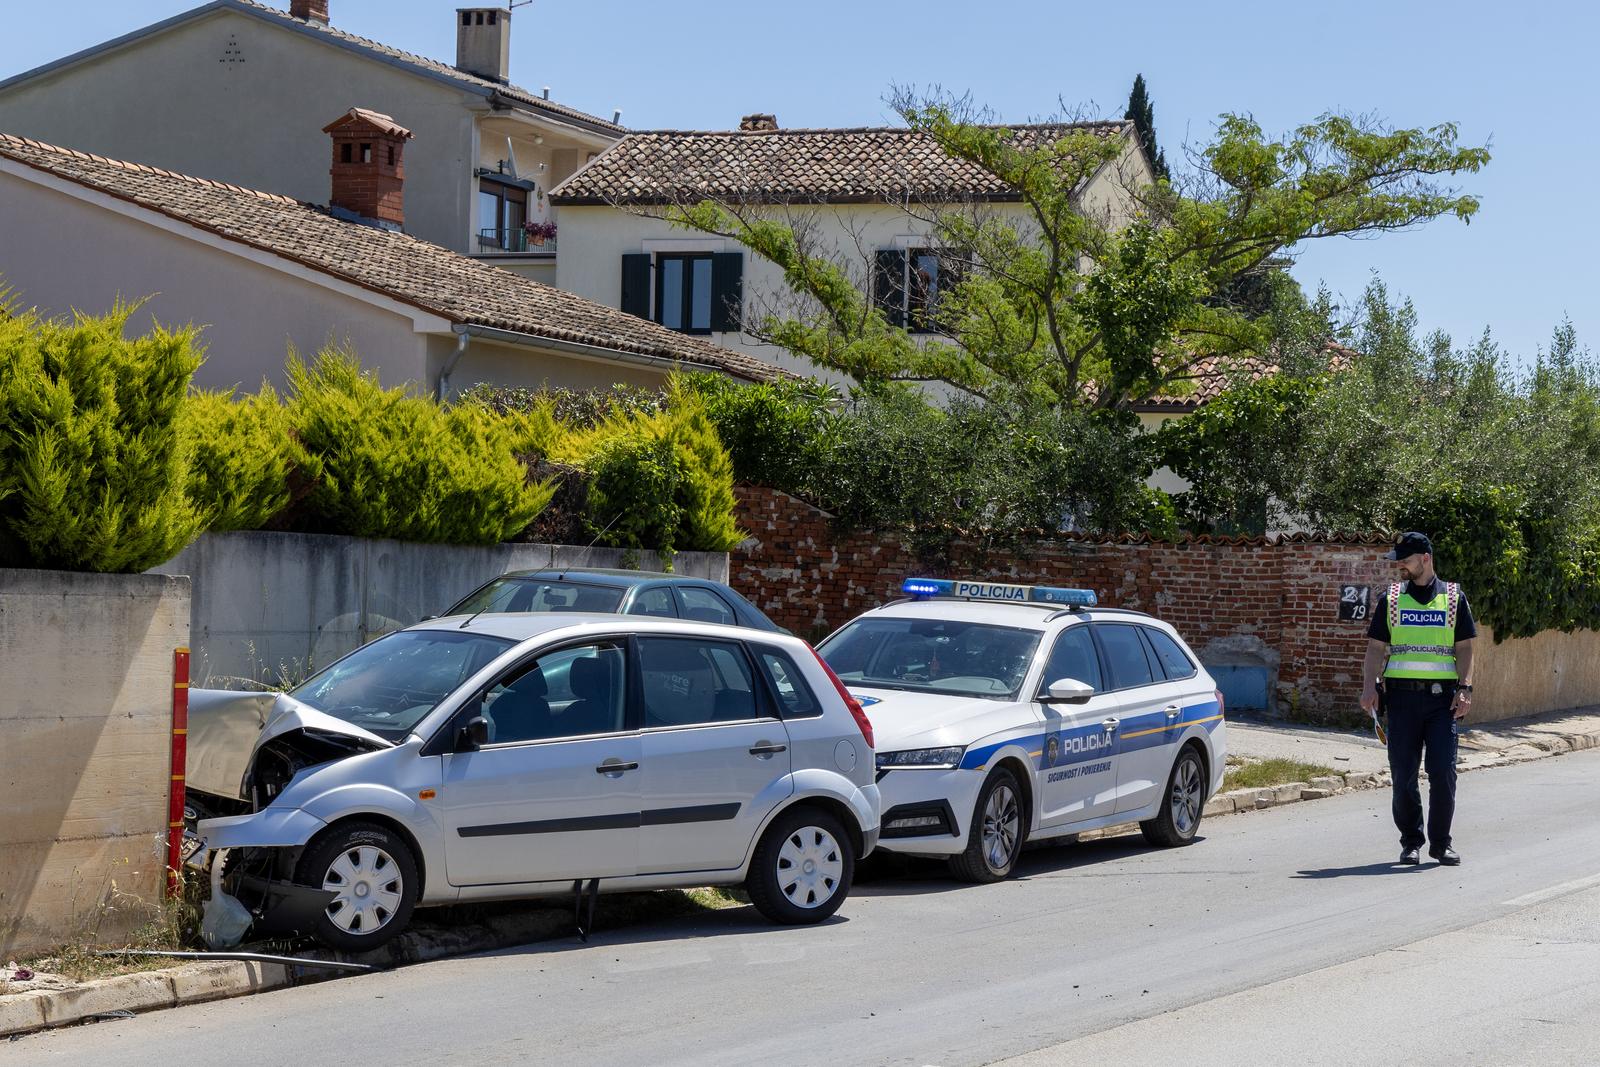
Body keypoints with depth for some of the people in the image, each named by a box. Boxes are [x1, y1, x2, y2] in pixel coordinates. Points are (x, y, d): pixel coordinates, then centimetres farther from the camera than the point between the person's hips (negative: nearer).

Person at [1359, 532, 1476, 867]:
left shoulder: (1454, 597, 9)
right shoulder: (1391, 598, 11)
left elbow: (1464, 648, 7)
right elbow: (1376, 647, 8)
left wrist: (1465, 689, -5)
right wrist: (1369, 687, -5)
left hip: (1442, 696, -1)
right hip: (1402, 695, 1)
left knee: (1443, 772, -6)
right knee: (1403, 775, 0)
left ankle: (1441, 842, 6)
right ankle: (1411, 842, 12)